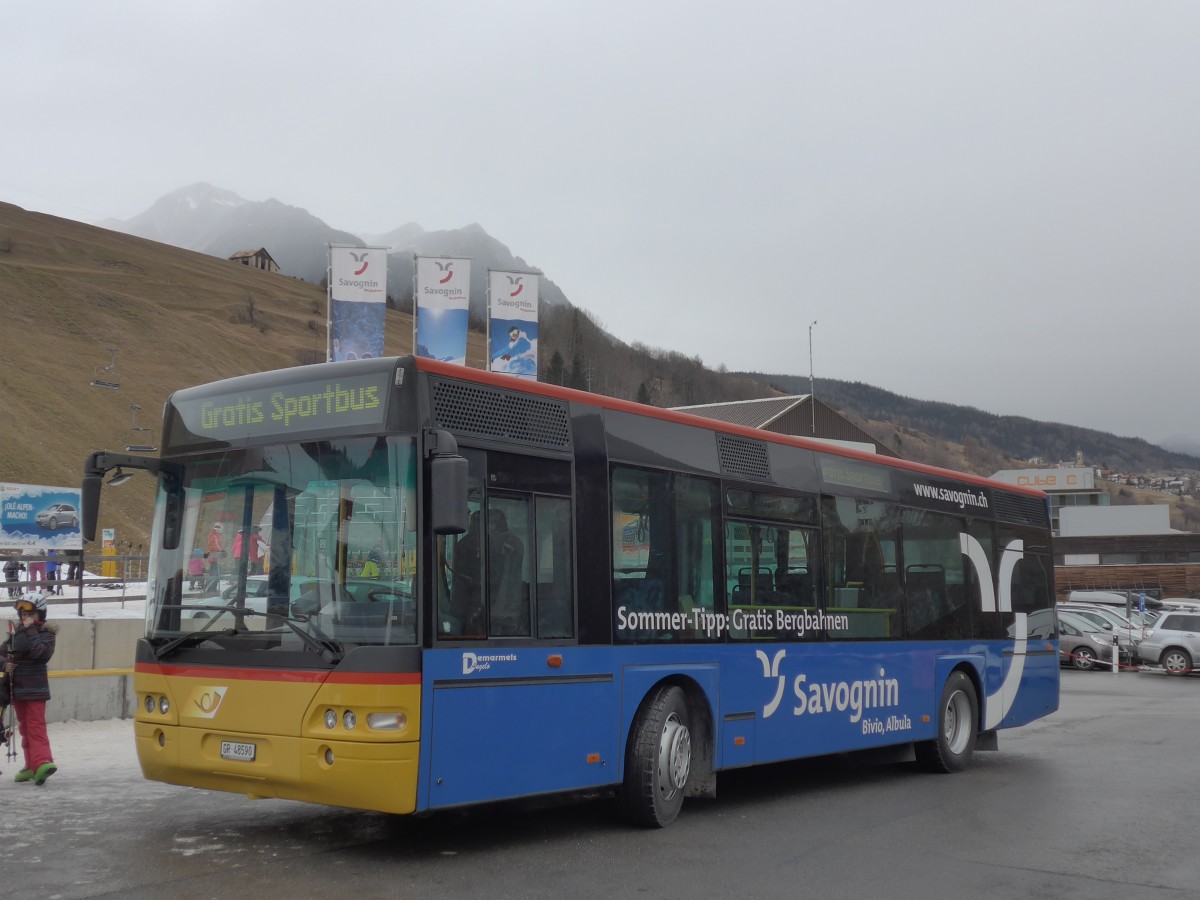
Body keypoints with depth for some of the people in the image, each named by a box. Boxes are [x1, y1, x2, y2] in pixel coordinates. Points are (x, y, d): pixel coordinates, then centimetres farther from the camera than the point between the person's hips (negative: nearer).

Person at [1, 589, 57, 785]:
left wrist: (30, 631, -23)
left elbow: (41, 653, -24)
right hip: (17, 689, 6)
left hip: (35, 690, -6)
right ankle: (32, 766, 19)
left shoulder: (46, 634, -6)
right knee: (24, 729, 11)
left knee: (36, 727, -17)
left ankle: (42, 763, -26)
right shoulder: (16, 634, 9)